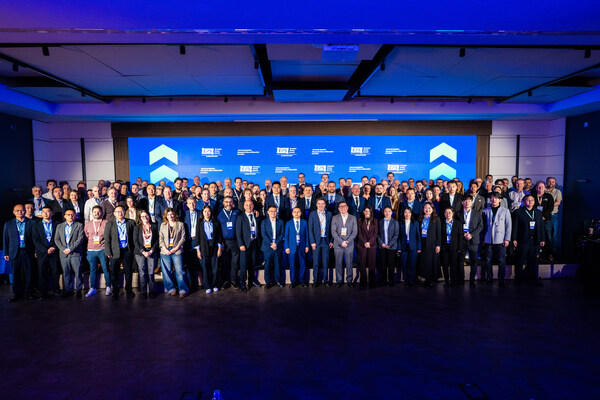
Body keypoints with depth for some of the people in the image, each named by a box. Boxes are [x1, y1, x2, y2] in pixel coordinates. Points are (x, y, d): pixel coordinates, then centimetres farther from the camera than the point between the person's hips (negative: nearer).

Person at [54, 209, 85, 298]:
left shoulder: (79, 225, 4)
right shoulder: (59, 226, 15)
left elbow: (80, 239, -5)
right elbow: (57, 239, 8)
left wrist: (70, 249, -13)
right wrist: (63, 249, -7)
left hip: (75, 253, -3)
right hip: (63, 254, 3)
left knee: (78, 273, -3)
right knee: (66, 273, 8)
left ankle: (79, 290, 7)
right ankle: (68, 290, 18)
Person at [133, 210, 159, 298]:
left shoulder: (154, 226, 7)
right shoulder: (137, 227, 6)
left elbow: (157, 240, 4)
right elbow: (135, 241, 1)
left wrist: (151, 251, -8)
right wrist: (143, 251, -10)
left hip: (152, 252, 0)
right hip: (140, 252, 0)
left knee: (151, 272, -2)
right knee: (142, 273, -1)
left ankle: (151, 291, 8)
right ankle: (143, 292, 9)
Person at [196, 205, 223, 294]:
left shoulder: (216, 223, 5)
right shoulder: (199, 224, 6)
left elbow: (219, 236, 5)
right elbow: (197, 237, 5)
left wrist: (220, 248, 0)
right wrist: (198, 250, -1)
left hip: (214, 247, 0)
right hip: (204, 248, 0)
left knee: (215, 268, 3)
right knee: (205, 268, 2)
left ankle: (215, 285, 17)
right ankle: (207, 287, 14)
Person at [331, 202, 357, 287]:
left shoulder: (353, 218, 8)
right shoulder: (334, 218, 7)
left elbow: (355, 232, 1)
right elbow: (333, 232, -1)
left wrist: (347, 241, -11)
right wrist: (341, 242, -11)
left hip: (349, 245, 0)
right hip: (338, 245, 0)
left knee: (349, 264, 2)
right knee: (338, 264, 3)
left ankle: (349, 281, 14)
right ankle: (339, 281, 13)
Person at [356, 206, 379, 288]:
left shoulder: (374, 221, 10)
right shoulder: (360, 220, 7)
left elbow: (376, 233, 3)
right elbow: (359, 233, 1)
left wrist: (369, 242, -9)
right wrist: (364, 242, -9)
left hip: (372, 245, 1)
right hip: (362, 245, -1)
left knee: (372, 265, 0)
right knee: (362, 264, 1)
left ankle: (372, 283, 7)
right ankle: (363, 282, 8)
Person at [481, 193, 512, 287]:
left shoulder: (505, 211, 7)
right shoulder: (485, 211, 10)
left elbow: (508, 225, 4)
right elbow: (483, 226, 10)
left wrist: (507, 239, -3)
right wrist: (483, 238, 4)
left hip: (500, 240, -1)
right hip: (488, 240, 1)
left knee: (501, 261, -2)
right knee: (487, 261, 4)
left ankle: (501, 281, 7)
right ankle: (489, 279, 17)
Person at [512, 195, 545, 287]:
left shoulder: (539, 213, 14)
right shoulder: (519, 212, 0)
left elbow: (541, 227, 13)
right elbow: (515, 226, -3)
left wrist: (542, 239, 7)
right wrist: (514, 239, -8)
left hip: (535, 241, 4)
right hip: (523, 241, -4)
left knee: (533, 262, 11)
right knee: (520, 261, 4)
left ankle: (532, 279, 22)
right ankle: (518, 278, 16)